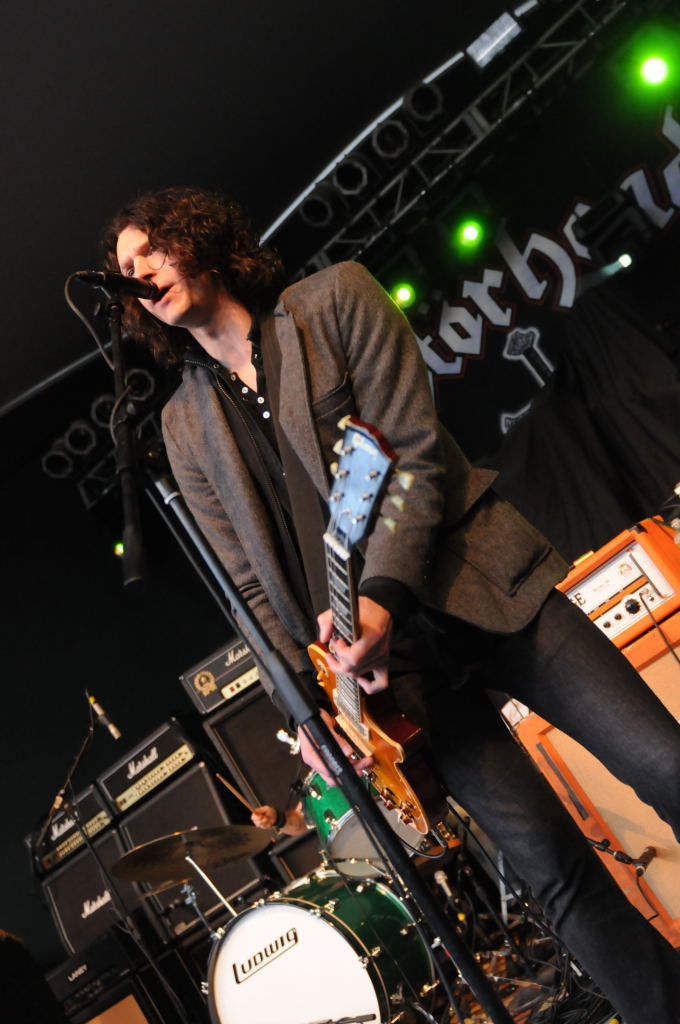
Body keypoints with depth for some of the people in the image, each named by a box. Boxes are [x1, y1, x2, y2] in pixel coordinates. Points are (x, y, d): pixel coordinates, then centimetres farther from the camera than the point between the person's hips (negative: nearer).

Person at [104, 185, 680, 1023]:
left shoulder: (336, 299, 2)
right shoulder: (185, 427, 10)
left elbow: (417, 456, -7)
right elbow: (253, 585, 7)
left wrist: (383, 594, -20)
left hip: (484, 582, -1)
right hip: (398, 657, 1)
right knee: (552, 863, -1)